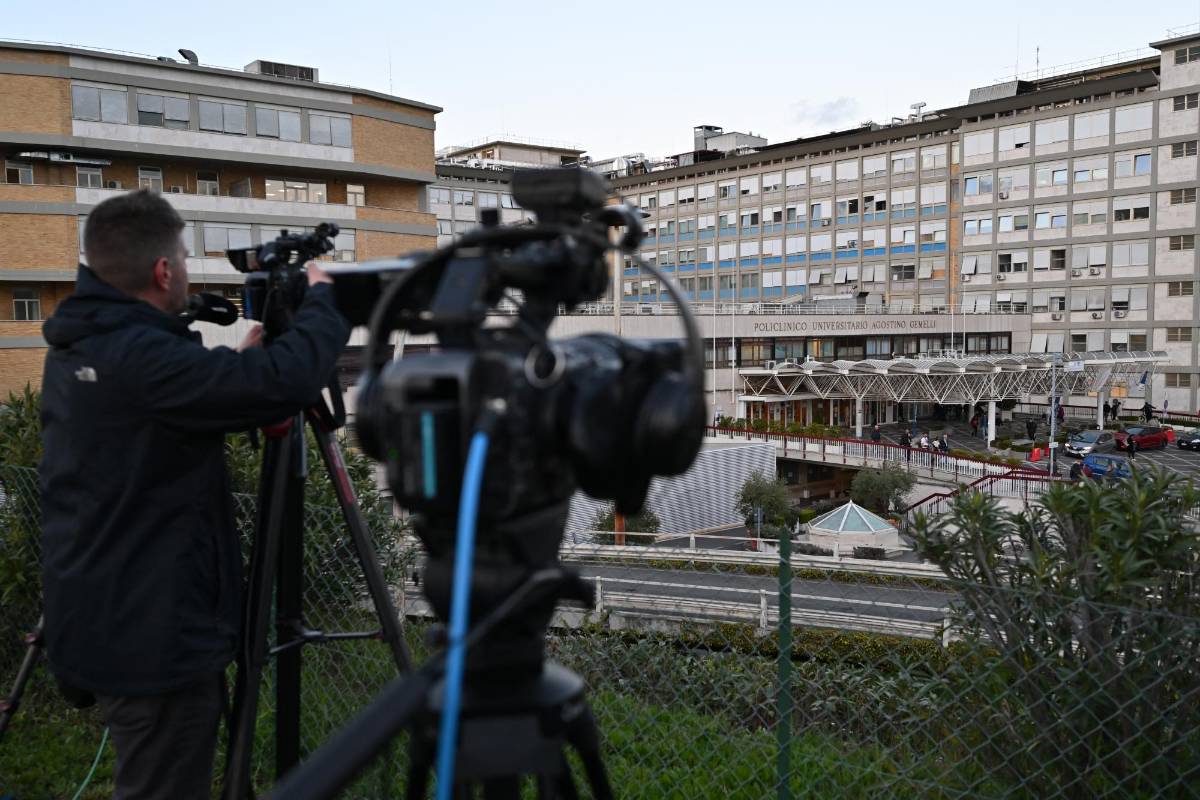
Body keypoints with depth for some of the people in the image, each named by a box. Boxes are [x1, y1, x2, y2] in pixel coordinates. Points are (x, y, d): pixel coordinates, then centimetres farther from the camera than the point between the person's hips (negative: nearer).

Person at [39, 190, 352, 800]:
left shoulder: (76, 350, 5)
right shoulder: (141, 357, -26)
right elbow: (287, 384, -33)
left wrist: (243, 361, 8)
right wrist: (322, 299, -15)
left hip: (104, 625, 10)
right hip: (153, 636, -10)